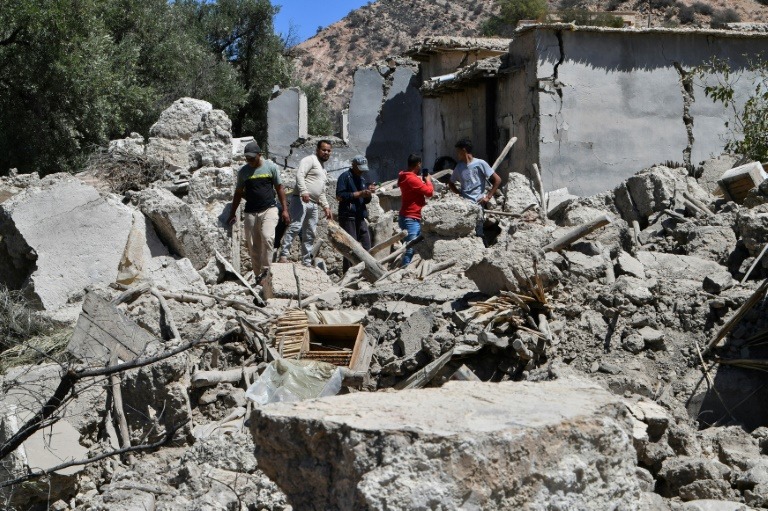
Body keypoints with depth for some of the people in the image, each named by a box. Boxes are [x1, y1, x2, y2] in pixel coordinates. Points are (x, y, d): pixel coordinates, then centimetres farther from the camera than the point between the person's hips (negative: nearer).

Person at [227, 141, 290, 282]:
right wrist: (232, 214, 14)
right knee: (253, 245, 3)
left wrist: (285, 209, 2)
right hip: (251, 212, 3)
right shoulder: (243, 171, 6)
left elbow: (279, 188, 6)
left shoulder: (271, 167, 0)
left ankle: (266, 269, -13)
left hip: (269, 209, -3)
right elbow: (238, 193, 15)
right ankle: (258, 276, 13)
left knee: (267, 237, -24)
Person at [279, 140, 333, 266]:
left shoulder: (323, 168, 29)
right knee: (295, 227, -20)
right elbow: (300, 175, -16)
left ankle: (306, 262, 11)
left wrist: (326, 206, 21)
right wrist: (304, 192, -28)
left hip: (313, 204, 9)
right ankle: (283, 255, -23)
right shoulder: (309, 160, 1)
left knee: (310, 234, 7)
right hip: (301, 200, -9)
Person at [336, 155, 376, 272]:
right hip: (348, 217, -7)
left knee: (366, 247, 3)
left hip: (361, 217, 7)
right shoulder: (345, 177, -2)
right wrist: (359, 193, -14)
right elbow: (339, 196, -14)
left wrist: (369, 193, 2)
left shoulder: (363, 179, 21)